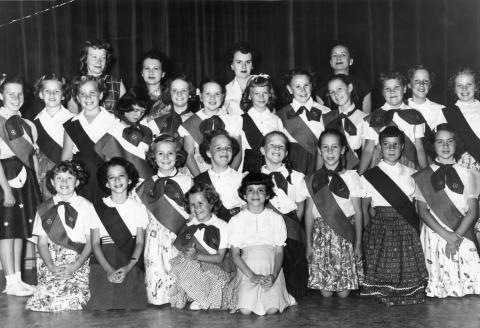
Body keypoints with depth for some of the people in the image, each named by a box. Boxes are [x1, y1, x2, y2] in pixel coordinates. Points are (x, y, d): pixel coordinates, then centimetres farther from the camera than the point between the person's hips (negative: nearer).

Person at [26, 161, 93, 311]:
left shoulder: (86, 207, 4)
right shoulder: (44, 209, 11)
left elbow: (90, 242, 2)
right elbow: (42, 243, 9)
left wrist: (75, 266, -12)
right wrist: (52, 267, -9)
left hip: (79, 262, -2)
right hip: (51, 262, 2)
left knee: (72, 296, -25)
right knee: (44, 295, -22)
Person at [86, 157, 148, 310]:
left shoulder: (139, 208, 9)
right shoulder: (98, 209, 7)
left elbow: (140, 242, 4)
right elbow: (95, 243, 2)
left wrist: (128, 267, -12)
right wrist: (109, 269, -12)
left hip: (132, 267, 0)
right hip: (103, 266, 0)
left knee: (133, 305, -9)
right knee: (103, 305, -9)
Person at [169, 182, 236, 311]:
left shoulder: (221, 226, -3)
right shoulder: (190, 223, 9)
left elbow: (219, 258, -7)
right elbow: (177, 242, 3)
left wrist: (196, 256, -20)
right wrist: (185, 248, -21)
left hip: (212, 268, -4)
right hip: (190, 266, 4)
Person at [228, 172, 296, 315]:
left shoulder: (276, 219, 7)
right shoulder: (236, 221, 5)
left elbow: (279, 251, 5)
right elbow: (235, 254, 2)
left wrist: (274, 275, -13)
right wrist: (252, 276, -13)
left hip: (271, 270, 0)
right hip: (247, 270, 0)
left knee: (272, 310, -22)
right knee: (245, 310, -22)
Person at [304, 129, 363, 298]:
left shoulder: (351, 177, 0)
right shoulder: (312, 180, 4)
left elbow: (358, 212, 2)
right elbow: (309, 212, 6)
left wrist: (358, 243, -1)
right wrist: (308, 244, 3)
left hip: (346, 235, -1)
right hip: (321, 234, 1)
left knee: (344, 292, -1)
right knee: (325, 293, -1)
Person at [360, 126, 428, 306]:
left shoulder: (411, 174, 10)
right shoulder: (369, 176, 3)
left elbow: (419, 206, 12)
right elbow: (364, 209, 6)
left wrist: (416, 232, 3)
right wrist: (370, 230, -4)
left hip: (408, 230, 2)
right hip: (379, 229, -1)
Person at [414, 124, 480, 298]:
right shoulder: (423, 177, 7)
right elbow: (423, 211, 2)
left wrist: (457, 235, -10)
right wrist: (446, 234, -10)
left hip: (463, 236, 1)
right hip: (435, 236, -1)